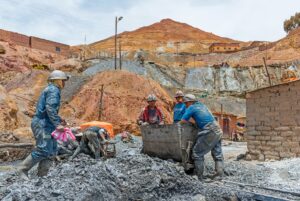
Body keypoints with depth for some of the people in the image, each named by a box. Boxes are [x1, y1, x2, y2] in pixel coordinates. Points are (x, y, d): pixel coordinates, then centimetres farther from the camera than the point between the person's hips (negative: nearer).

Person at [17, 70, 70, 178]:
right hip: (42, 124, -11)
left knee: (52, 150, 7)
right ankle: (23, 169, 0)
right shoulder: (54, 90, -10)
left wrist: (58, 119, 23)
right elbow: (50, 108, -24)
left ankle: (42, 174, 8)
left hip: (46, 124, 11)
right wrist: (57, 124, -27)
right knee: (43, 150, -12)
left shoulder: (50, 90, 22)